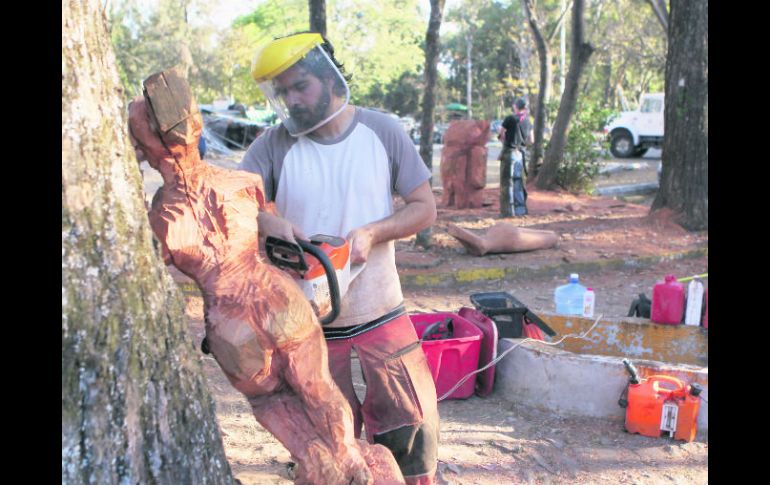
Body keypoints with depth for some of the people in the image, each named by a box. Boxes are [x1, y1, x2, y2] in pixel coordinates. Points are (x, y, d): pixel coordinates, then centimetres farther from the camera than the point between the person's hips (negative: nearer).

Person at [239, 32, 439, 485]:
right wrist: (266, 221, -35)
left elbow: (425, 207, -1)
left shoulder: (382, 132, -4)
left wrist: (373, 233, -18)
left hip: (381, 313, 0)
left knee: (412, 423, 9)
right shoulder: (274, 145, -5)